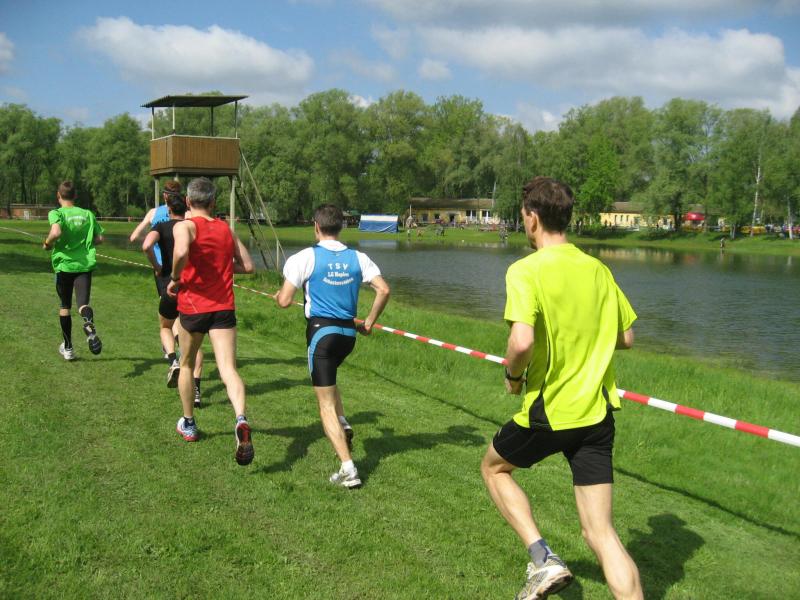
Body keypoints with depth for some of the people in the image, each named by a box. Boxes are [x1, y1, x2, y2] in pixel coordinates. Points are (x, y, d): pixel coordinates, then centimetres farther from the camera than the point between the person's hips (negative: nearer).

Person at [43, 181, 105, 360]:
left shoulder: (56, 213, -5)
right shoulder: (88, 214, 7)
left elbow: (56, 232, -24)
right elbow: (99, 239, 8)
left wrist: (47, 243, -5)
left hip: (64, 265, -1)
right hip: (85, 264, 1)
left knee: (65, 306, 15)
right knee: (83, 303, -6)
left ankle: (68, 348, 25)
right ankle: (89, 324, -44)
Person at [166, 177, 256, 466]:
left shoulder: (184, 226, -5)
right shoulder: (226, 229, 11)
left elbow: (181, 252, -27)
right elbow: (247, 266, 12)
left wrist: (175, 278, -11)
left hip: (193, 306, -2)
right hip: (224, 308, 2)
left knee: (187, 364, 21)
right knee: (228, 369, -8)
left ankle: (188, 424, 34)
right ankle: (241, 420, -35)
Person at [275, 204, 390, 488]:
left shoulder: (306, 257, -8)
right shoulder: (358, 258, 3)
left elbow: (284, 301, -10)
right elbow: (383, 290, -4)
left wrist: (278, 294, 14)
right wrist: (369, 323, 8)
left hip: (321, 332, -5)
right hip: (348, 332, 5)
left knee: (325, 404, 1)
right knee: (328, 379, 33)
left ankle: (348, 469, -4)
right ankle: (343, 426, 14)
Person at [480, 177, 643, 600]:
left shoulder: (526, 270, -14)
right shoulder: (598, 270, 5)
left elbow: (522, 342, -27)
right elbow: (626, 337, 13)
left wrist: (513, 376, -7)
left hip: (548, 412, -5)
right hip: (597, 413, 5)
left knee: (493, 468, 25)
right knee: (599, 531, 8)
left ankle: (542, 560, 13)